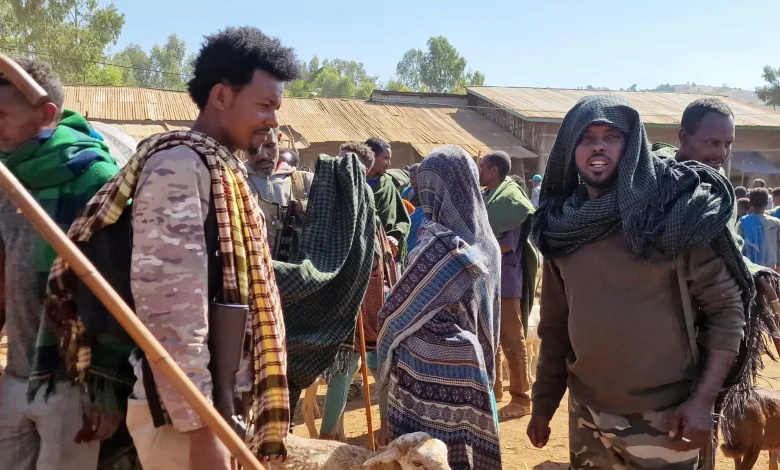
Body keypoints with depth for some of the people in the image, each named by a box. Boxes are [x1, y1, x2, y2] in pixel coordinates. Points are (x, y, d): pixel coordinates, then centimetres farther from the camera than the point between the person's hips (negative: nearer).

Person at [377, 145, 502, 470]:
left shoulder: (439, 246, -20)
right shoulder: (487, 243, 1)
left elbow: (395, 314, -11)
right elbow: (489, 314, 9)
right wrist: (483, 364, 18)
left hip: (428, 375, -7)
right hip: (472, 369, 7)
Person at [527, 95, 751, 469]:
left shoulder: (677, 211, -12)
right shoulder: (562, 227, 0)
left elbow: (728, 309, -9)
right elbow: (554, 325, 7)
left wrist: (703, 401, -17)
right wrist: (543, 404, 11)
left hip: (661, 418, -4)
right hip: (586, 414, 4)